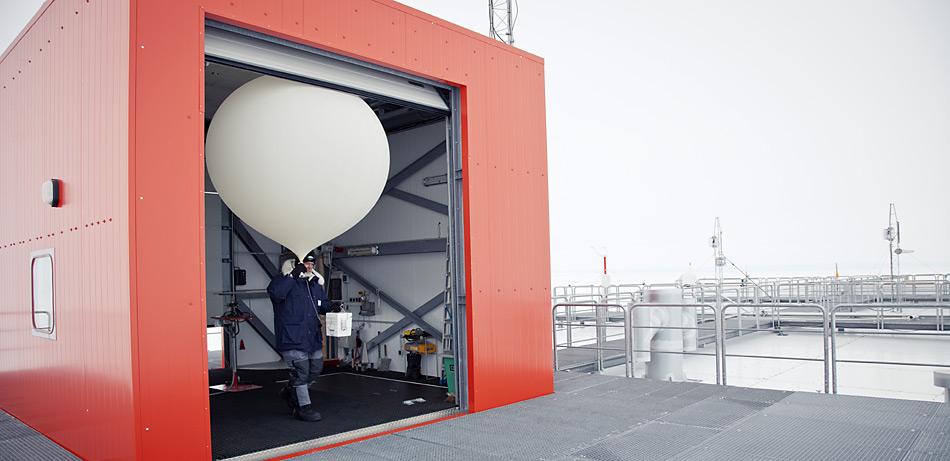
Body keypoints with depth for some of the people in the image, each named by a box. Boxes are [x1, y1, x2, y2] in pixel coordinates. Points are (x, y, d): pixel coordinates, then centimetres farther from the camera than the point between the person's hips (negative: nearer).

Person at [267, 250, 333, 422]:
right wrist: (293, 275, -28)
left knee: (316, 369, 16)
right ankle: (304, 407, 10)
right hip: (292, 337, -8)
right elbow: (274, 293, -30)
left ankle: (290, 392, 37)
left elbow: (324, 306, 24)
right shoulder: (285, 280, -8)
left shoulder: (315, 283, 14)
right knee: (301, 372, -3)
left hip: (313, 337, 8)